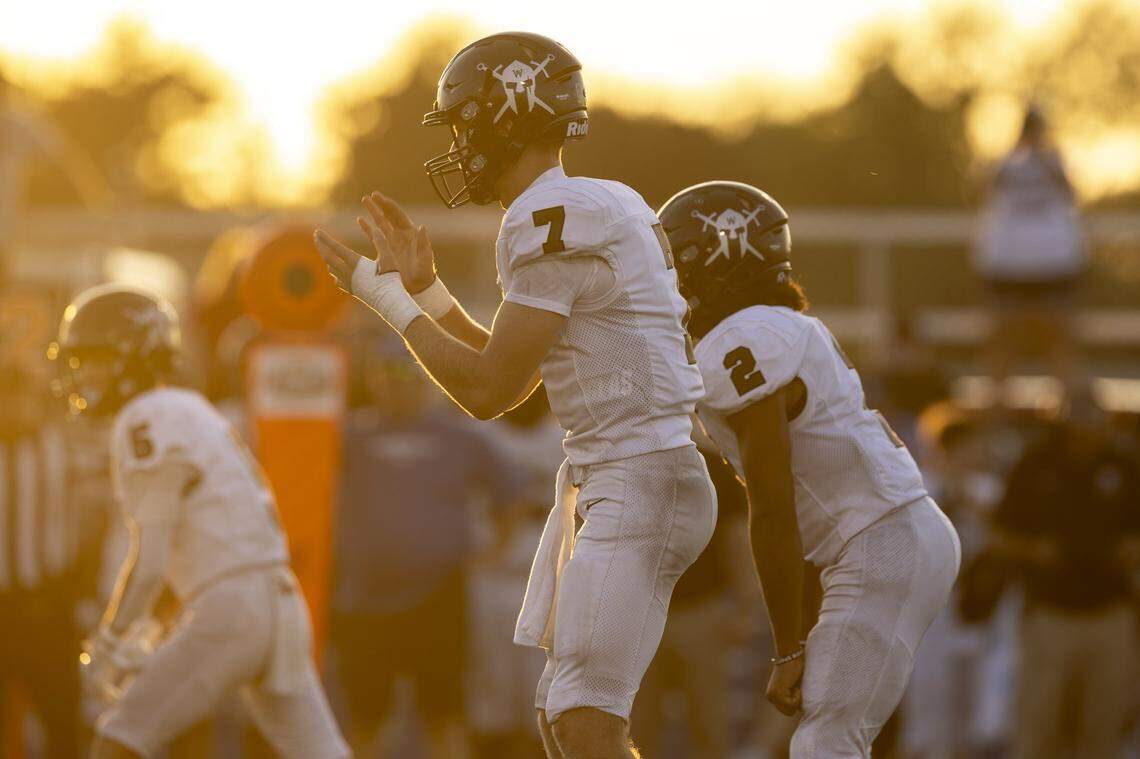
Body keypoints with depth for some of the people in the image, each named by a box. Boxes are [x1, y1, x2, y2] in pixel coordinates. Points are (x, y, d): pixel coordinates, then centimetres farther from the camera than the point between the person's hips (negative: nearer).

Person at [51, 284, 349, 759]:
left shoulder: (146, 421, -7)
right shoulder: (193, 413, 23)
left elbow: (150, 557, -12)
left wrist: (108, 642, -4)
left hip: (231, 611, -9)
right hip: (279, 604, 9)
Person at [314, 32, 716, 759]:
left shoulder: (551, 221, -16)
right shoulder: (607, 207, 15)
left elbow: (488, 391, -14)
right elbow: (516, 376, 24)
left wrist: (385, 296, -4)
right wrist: (425, 287, 19)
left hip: (642, 485, -10)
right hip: (600, 481, 10)